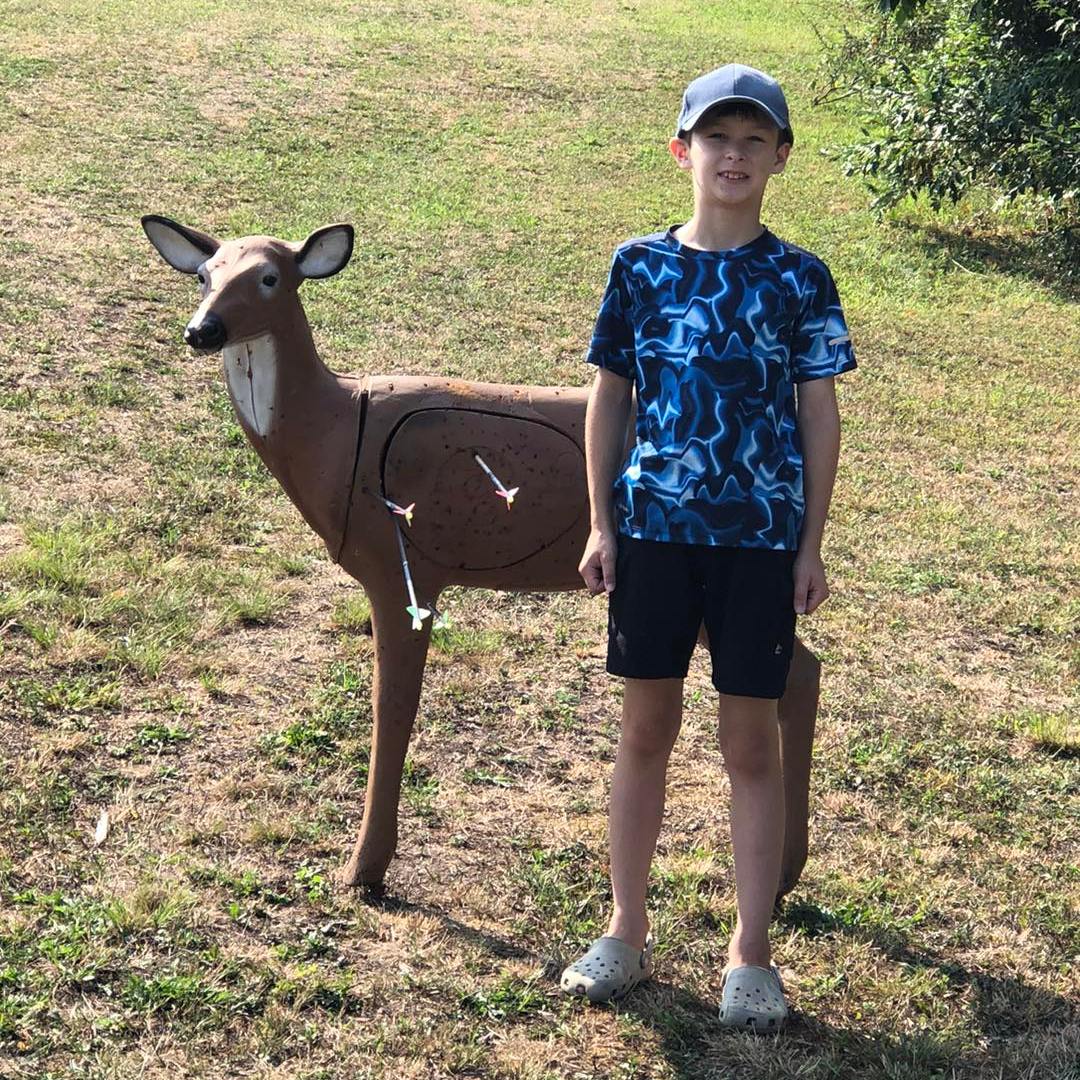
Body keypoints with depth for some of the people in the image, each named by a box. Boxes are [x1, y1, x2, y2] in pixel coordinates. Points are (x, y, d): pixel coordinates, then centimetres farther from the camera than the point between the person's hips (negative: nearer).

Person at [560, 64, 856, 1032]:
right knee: (647, 729, 10)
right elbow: (609, 397, 7)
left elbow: (820, 415, 1)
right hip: (653, 525, 1)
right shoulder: (640, 265, 3)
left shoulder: (800, 279, -1)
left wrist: (811, 545, -2)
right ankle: (627, 931, 24)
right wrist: (602, 525, 3)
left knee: (752, 741, 5)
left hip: (760, 536, -1)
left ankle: (751, 952, 16)